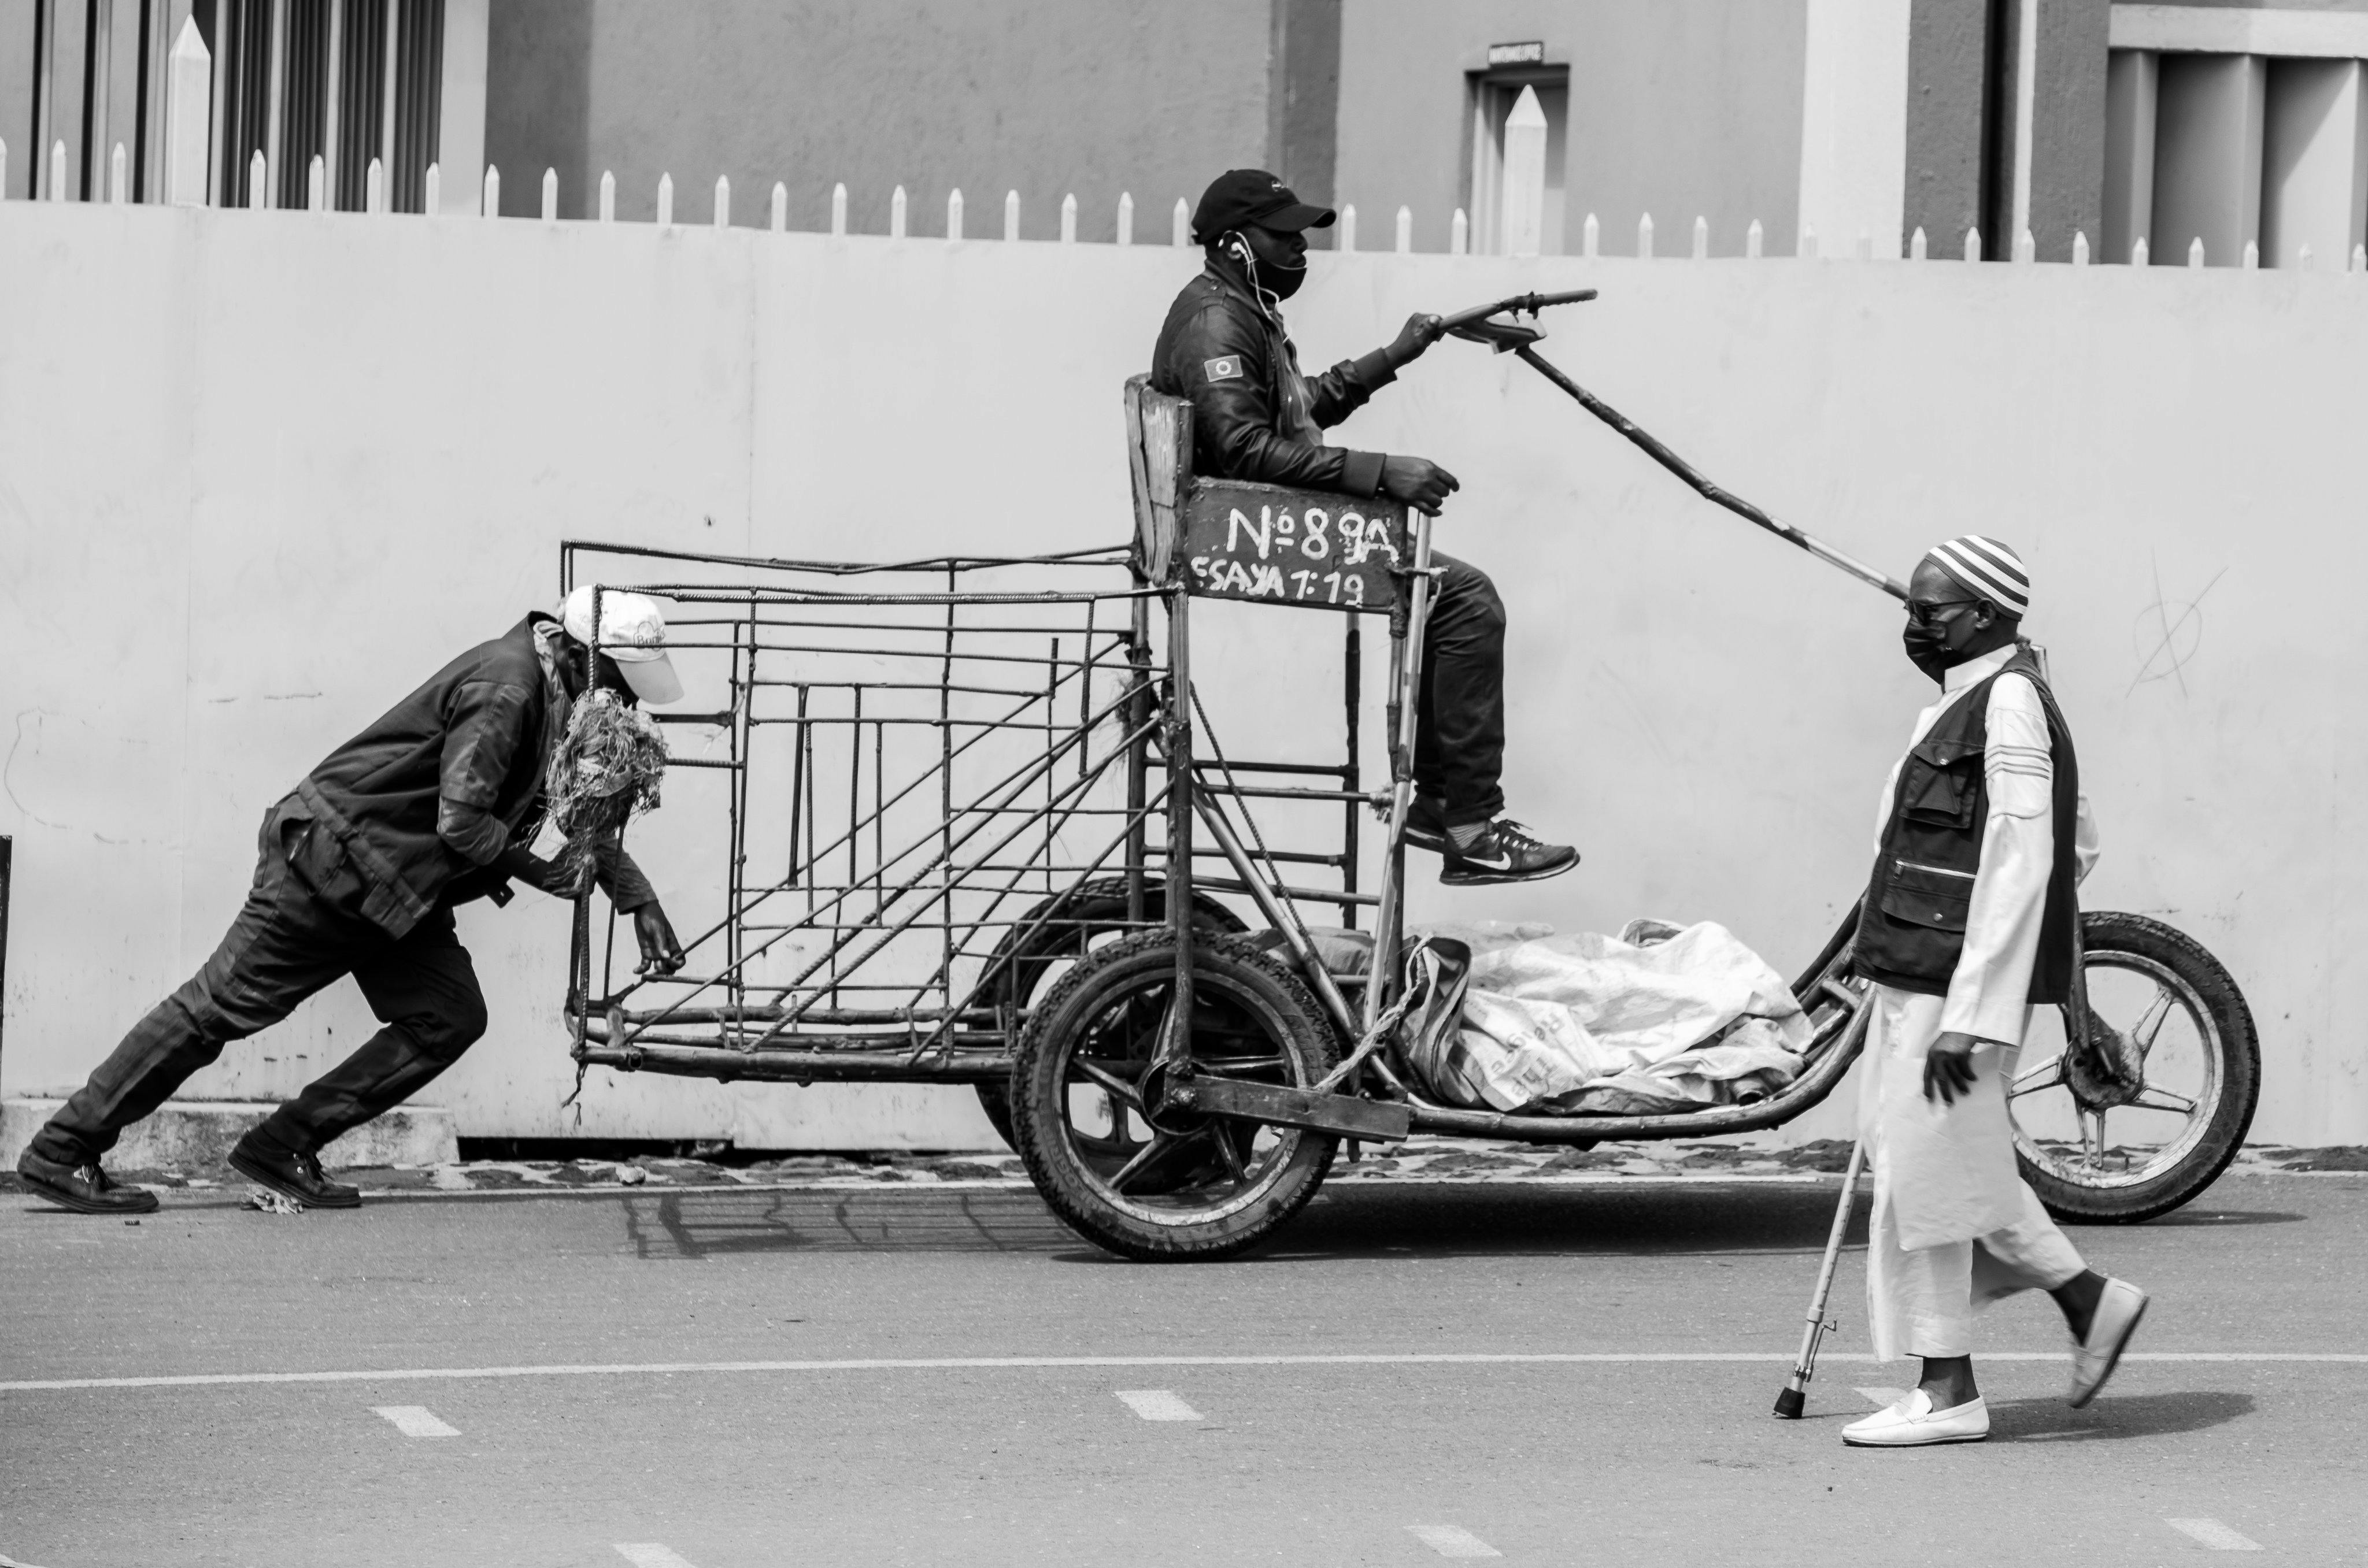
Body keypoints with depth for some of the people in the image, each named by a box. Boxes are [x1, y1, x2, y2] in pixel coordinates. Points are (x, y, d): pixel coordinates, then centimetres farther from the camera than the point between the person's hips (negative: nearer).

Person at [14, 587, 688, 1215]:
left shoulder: (557, 702, 8)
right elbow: (461, 823, -28)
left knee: (450, 1017, 0)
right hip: (330, 860, -10)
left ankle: (285, 1149, 2)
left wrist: (641, 903, 9)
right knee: (221, 1007, -7)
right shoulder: (504, 690, -23)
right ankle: (62, 1152, -2)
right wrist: (541, 872, -14)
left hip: (394, 890, 10)